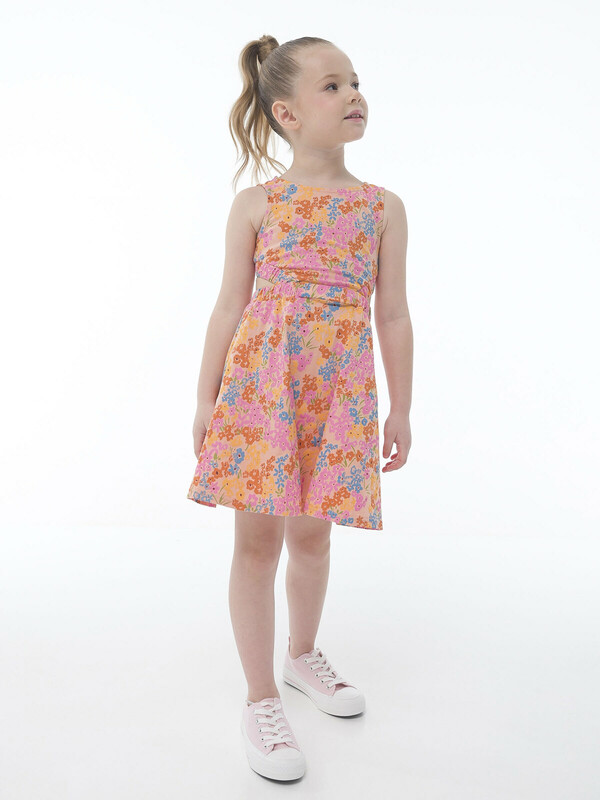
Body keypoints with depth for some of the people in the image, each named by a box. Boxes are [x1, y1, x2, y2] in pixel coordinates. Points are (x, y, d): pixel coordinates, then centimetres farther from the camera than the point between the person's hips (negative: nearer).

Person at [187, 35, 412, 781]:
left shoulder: (383, 206, 6)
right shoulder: (255, 204, 2)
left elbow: (393, 315, 7)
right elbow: (230, 307, 4)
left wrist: (400, 409, 7)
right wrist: (206, 400, 4)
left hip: (341, 390, 2)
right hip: (260, 381, -1)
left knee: (311, 531, 13)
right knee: (259, 535, 1)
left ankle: (303, 656, 39)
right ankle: (260, 700, 16)